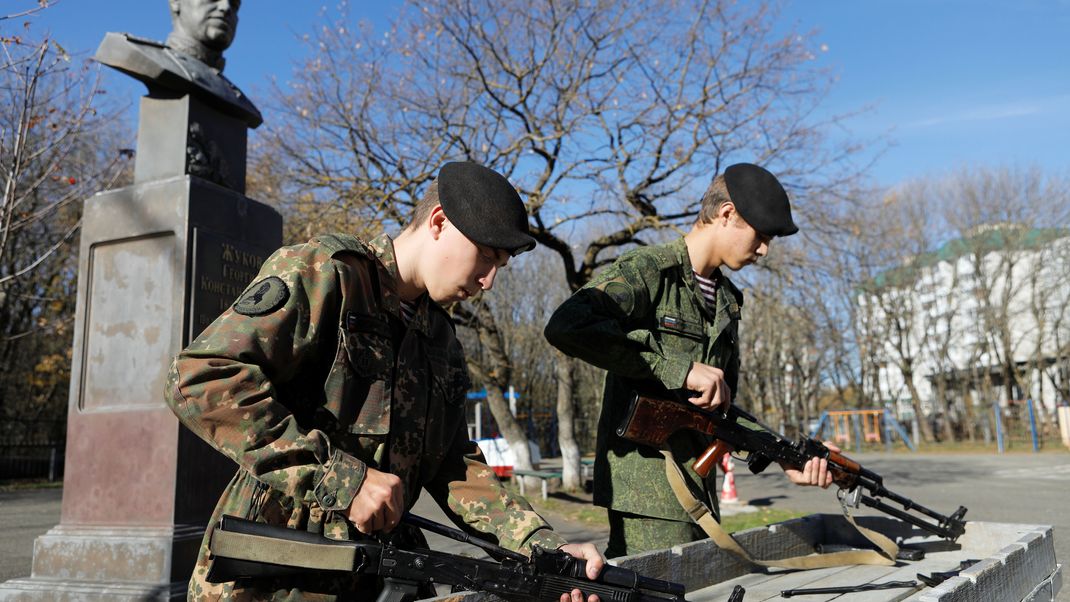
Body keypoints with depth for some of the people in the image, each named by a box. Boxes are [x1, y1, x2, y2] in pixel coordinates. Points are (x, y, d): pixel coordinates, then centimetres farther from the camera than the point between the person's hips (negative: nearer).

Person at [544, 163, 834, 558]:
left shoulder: (727, 300, 18)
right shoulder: (648, 271, -9)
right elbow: (565, 327, -27)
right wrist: (679, 370, -24)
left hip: (699, 489, 8)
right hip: (647, 492, -8)